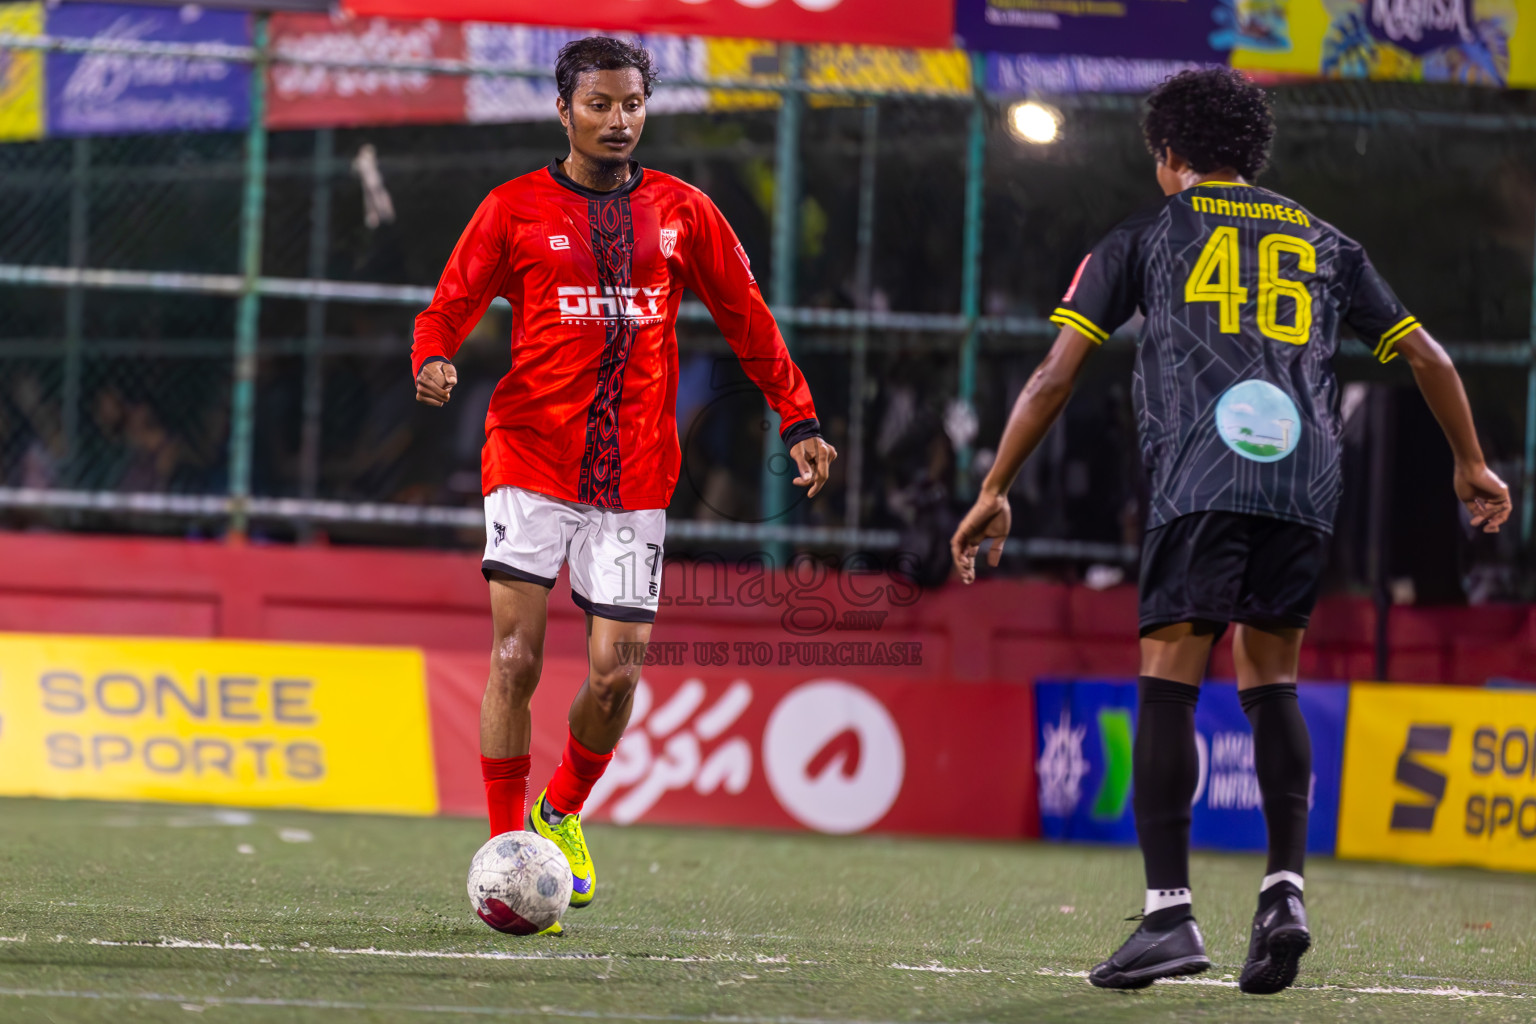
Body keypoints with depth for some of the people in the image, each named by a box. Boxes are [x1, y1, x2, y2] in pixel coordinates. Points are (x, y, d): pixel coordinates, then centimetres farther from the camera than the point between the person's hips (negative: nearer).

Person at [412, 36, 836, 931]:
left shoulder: (681, 213, 9)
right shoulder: (514, 210, 3)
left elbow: (747, 320, 15)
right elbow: (451, 304, 3)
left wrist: (798, 420, 9)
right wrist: (435, 361, -19)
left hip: (636, 475, 2)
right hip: (532, 457, -2)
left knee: (618, 672, -2)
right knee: (518, 659, -11)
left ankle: (564, 813, 26)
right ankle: (507, 849, -3)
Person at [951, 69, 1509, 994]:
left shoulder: (1146, 237, 16)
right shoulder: (1323, 244, 25)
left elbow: (1056, 375, 10)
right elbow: (1430, 358, 27)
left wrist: (995, 491, 15)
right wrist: (1472, 467, 40)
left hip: (1201, 481, -4)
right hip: (1307, 486, 4)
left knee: (1168, 687, -4)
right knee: (1271, 685, 15)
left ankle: (1170, 913, -13)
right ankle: (1286, 890, 0)